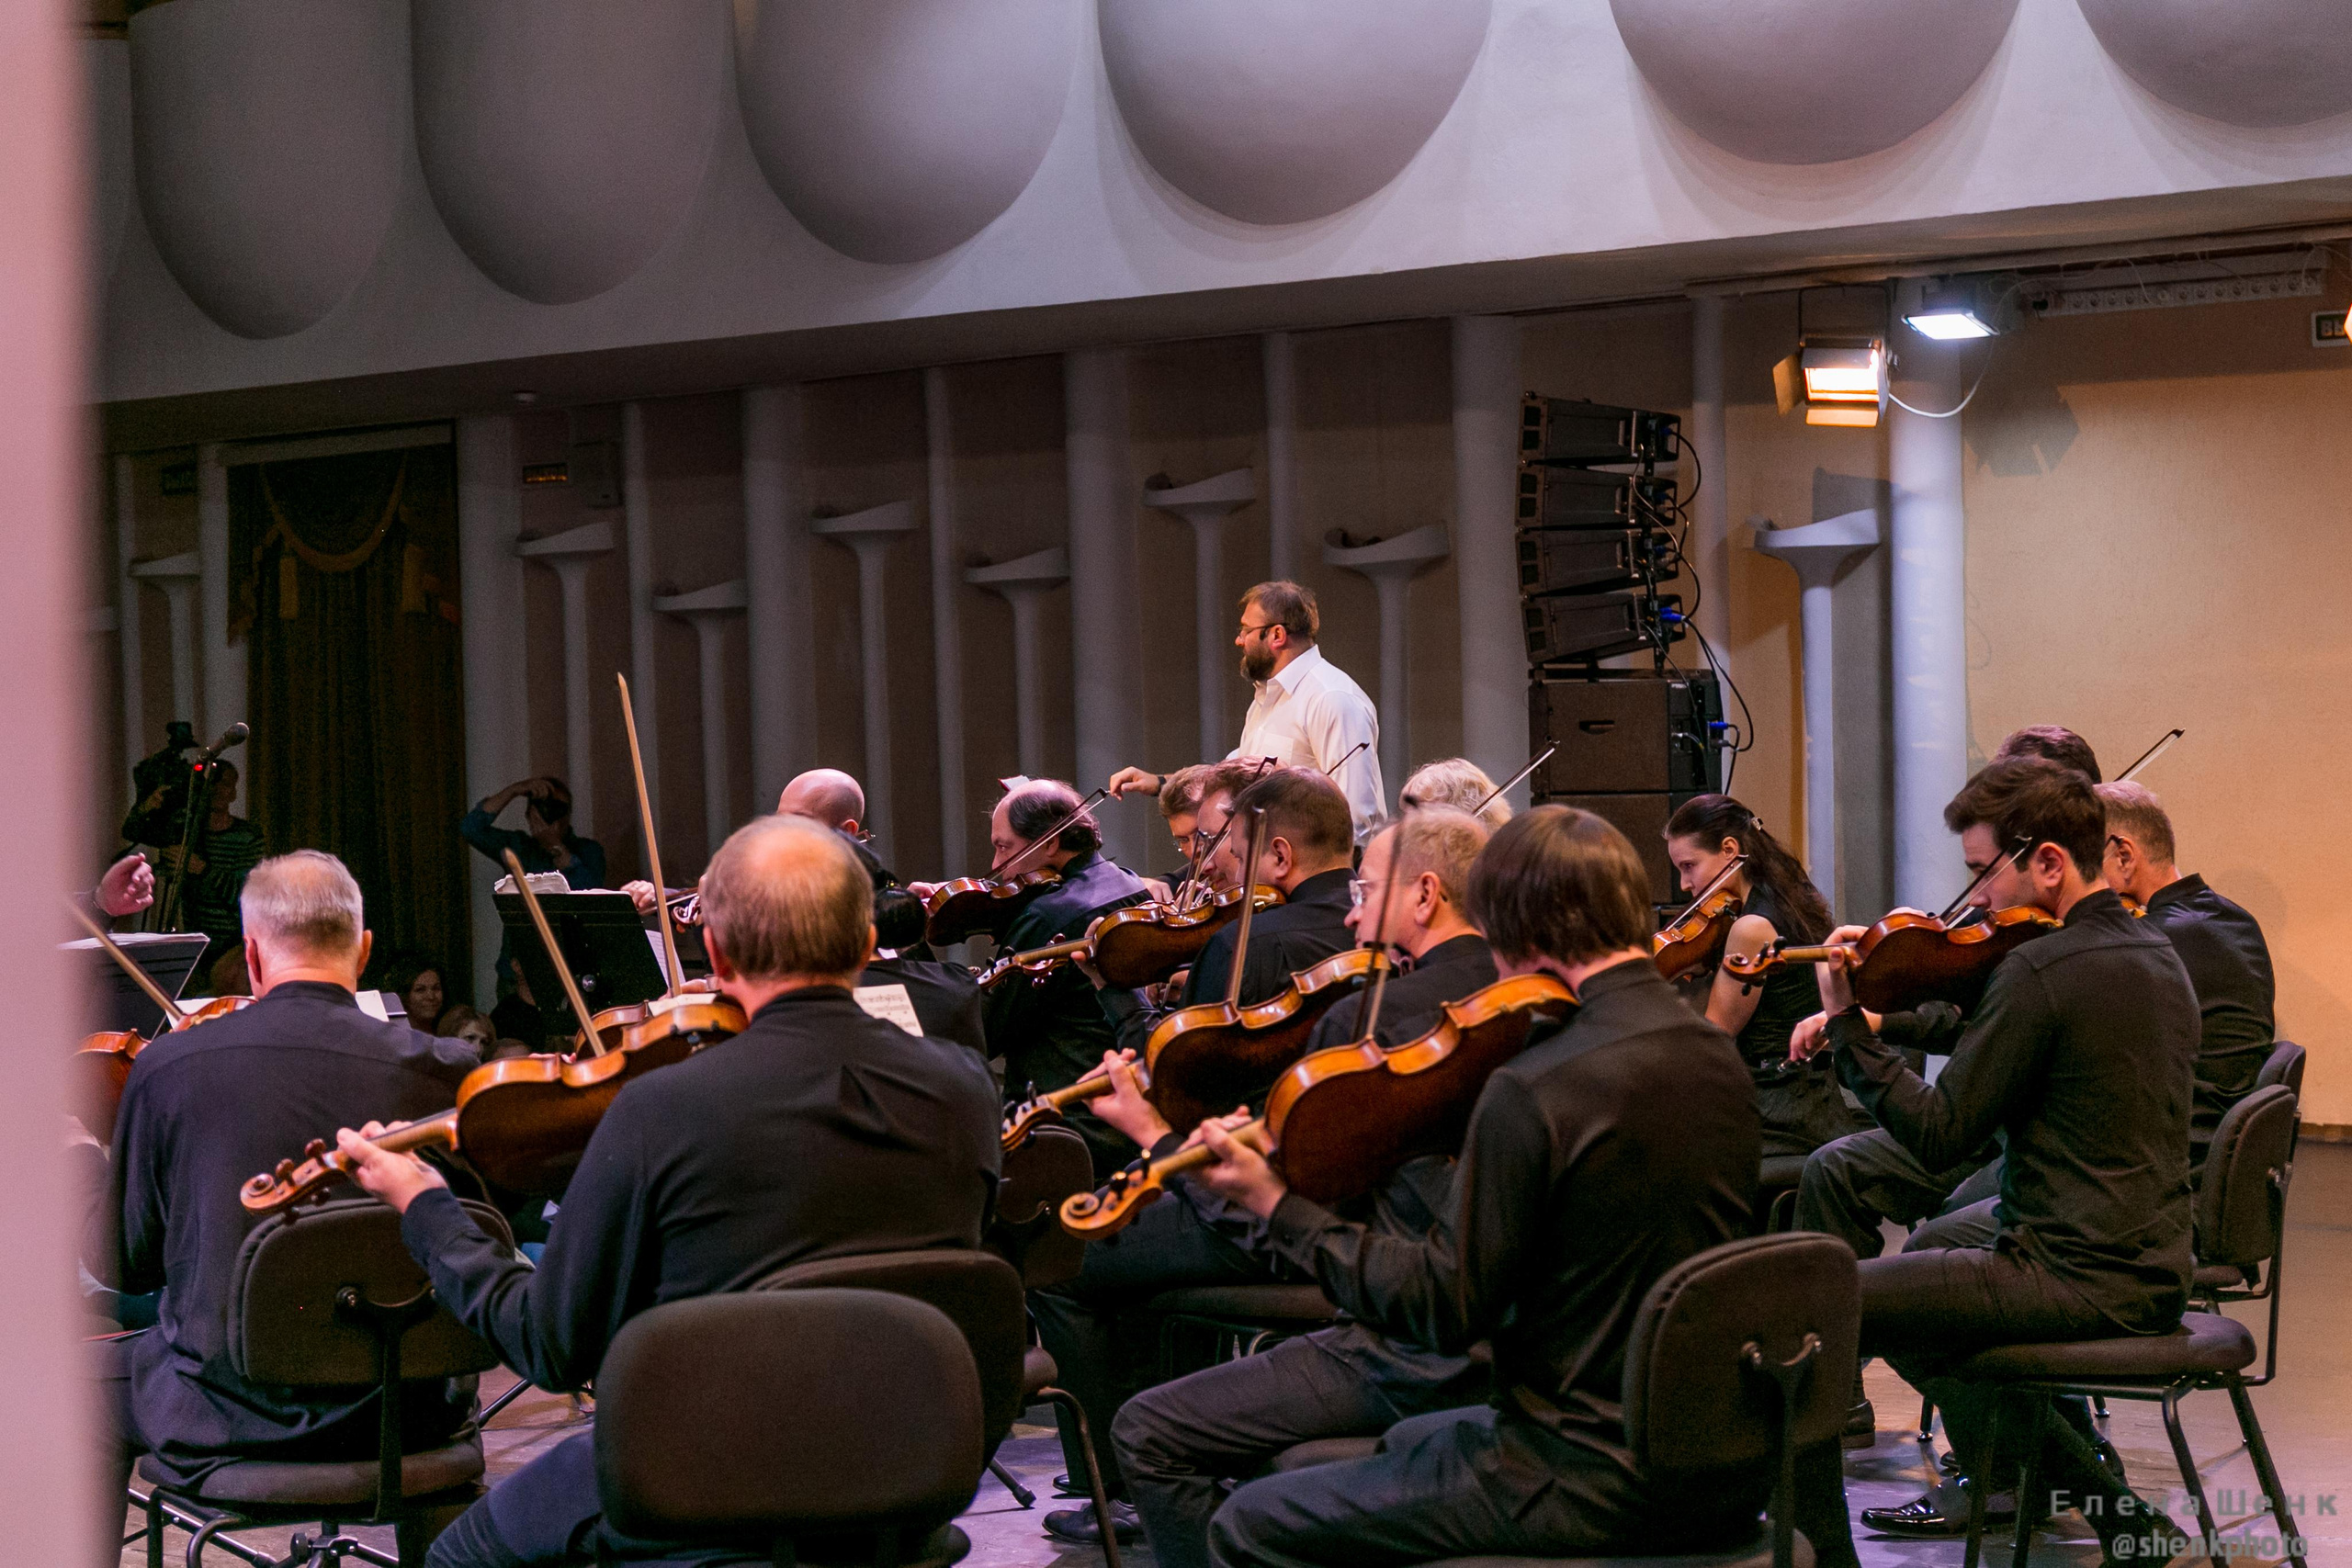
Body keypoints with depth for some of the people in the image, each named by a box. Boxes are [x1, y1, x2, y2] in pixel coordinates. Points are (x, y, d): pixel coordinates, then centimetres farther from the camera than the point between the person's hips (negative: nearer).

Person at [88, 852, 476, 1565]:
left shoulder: (166, 1067, -11)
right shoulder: (431, 1070, -10)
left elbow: (121, 1269, 1)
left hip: (231, 1412, -1)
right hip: (398, 1414, 1)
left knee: (96, 1377, 30)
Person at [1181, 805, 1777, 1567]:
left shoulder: (1533, 1090, -21)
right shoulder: (1719, 1057, 3)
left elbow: (1446, 1309, -16)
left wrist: (1279, 1206, -8)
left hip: (1596, 1479, -9)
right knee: (1406, 1442, 33)